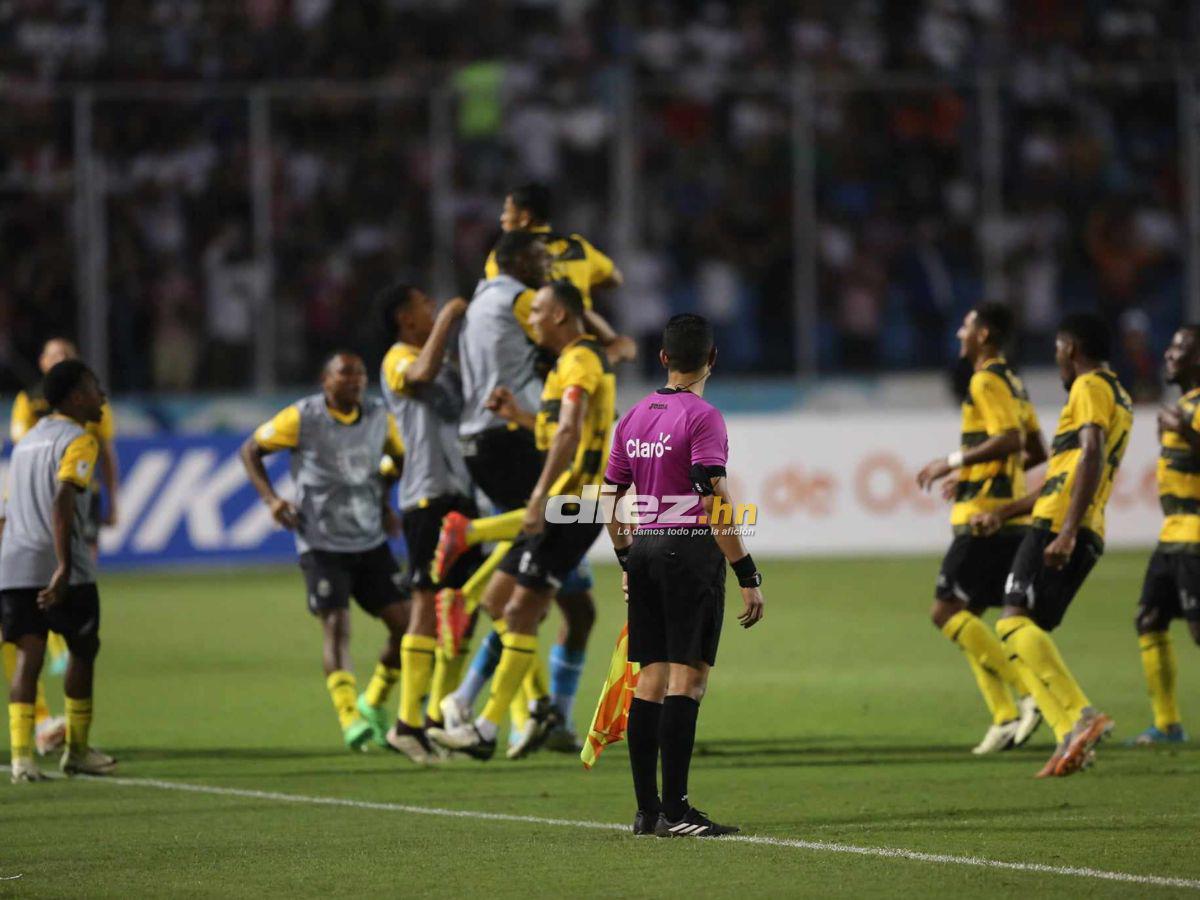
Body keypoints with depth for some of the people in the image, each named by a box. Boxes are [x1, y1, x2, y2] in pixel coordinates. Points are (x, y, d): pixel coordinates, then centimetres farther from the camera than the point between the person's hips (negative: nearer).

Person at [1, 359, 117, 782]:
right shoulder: (78, 440, -5)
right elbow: (62, 502, -20)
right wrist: (64, 568, -24)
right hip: (58, 566, -6)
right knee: (82, 651, 12)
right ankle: (77, 750, 20)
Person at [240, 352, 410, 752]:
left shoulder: (379, 416, 4)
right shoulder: (303, 418, -8)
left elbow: (400, 458, 22)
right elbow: (251, 450, 1)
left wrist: (388, 507, 10)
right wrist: (271, 498, -12)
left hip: (371, 540, 5)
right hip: (323, 545, -5)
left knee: (404, 623, -2)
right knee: (336, 626, -16)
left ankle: (373, 704, 18)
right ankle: (349, 718, -18)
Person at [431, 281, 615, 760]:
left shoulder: (579, 361, -12)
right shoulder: (580, 358, 20)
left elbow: (570, 432, -25)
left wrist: (539, 496, -30)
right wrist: (522, 415, 21)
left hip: (570, 504, -10)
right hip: (567, 504, 10)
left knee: (521, 611, -10)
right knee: (497, 600, 10)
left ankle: (487, 729, -10)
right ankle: (539, 707, 9)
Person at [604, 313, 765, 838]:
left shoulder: (633, 418, 11)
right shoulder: (702, 417, -10)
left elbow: (610, 497, 16)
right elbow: (715, 501, -17)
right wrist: (748, 576, -16)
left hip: (644, 552, 7)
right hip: (691, 550, -7)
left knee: (651, 678, 9)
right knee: (686, 678, -6)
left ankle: (647, 809, 11)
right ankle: (674, 811, -10)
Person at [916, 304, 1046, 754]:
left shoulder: (986, 382, -10)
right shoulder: (1012, 384, 19)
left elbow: (1009, 440, -23)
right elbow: (1036, 450, 23)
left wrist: (953, 461, -16)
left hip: (984, 516, -10)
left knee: (947, 610, -11)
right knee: (962, 616, 11)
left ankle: (1028, 696, -16)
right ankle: (1006, 719, 6)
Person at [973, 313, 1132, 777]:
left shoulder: (1090, 387, -3)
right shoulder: (1119, 399, 28)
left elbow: (1091, 458, -18)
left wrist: (1067, 531, -26)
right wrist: (1002, 514, 38)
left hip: (1059, 527, -9)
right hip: (1087, 536, 9)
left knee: (1015, 621, -16)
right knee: (1026, 633, 9)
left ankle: (1081, 717, -29)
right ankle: (1072, 740, -3)